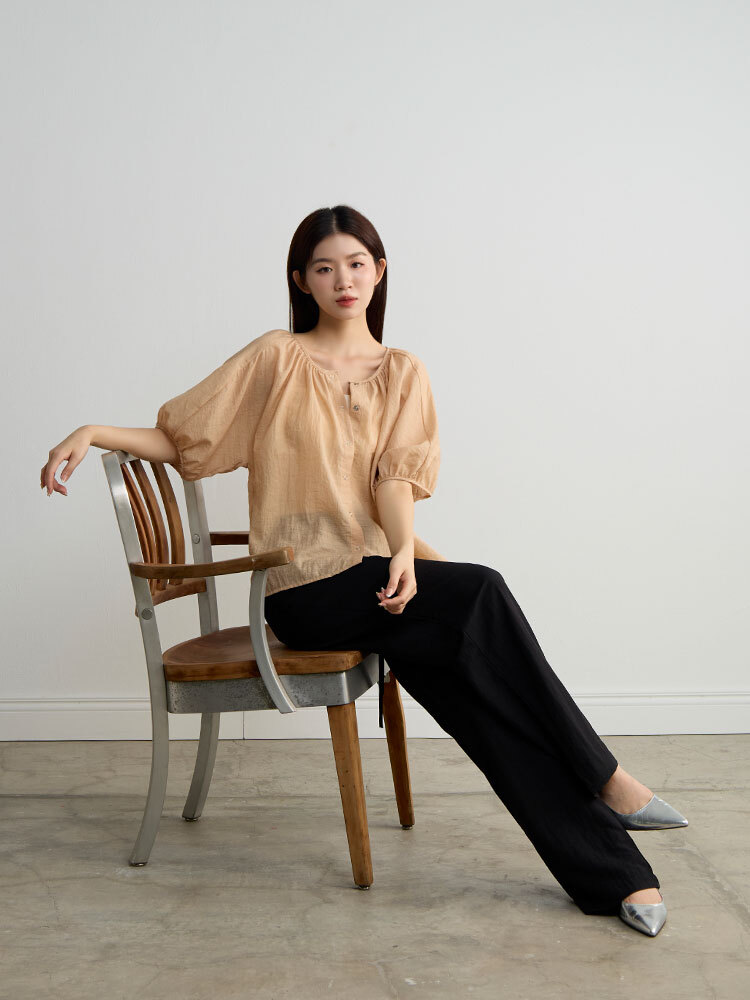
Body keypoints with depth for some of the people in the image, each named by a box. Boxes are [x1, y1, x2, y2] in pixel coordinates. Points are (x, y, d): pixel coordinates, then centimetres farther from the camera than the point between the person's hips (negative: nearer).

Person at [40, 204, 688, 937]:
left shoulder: (402, 373, 14)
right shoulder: (276, 359, 5)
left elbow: (395, 478, 0)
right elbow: (183, 438, 6)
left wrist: (404, 552, -20)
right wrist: (96, 431, -12)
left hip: (377, 572, 4)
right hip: (306, 589, -3)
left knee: (468, 675, -23)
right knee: (481, 593, -27)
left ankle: (611, 873, -17)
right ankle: (602, 778, -18)